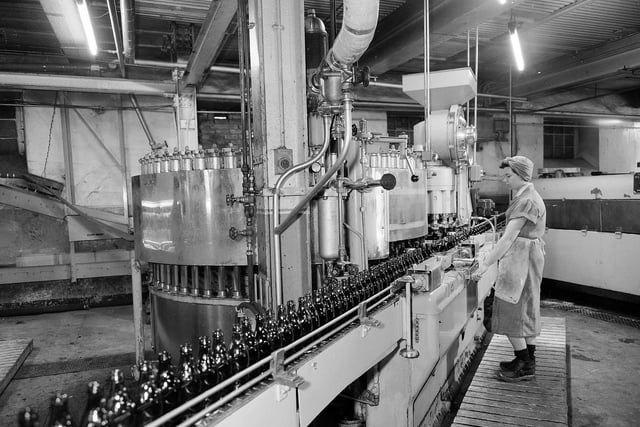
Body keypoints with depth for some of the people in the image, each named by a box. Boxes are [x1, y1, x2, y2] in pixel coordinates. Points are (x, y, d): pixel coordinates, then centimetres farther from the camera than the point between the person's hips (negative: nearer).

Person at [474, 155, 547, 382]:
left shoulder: (527, 200, -18)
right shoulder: (524, 196, 14)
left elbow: (509, 237, -22)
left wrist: (486, 263, -20)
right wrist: (489, 257, 11)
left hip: (522, 259, -10)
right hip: (524, 259, 10)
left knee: (510, 312, -3)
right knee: (526, 311, 15)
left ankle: (524, 365, 6)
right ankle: (528, 362, 26)